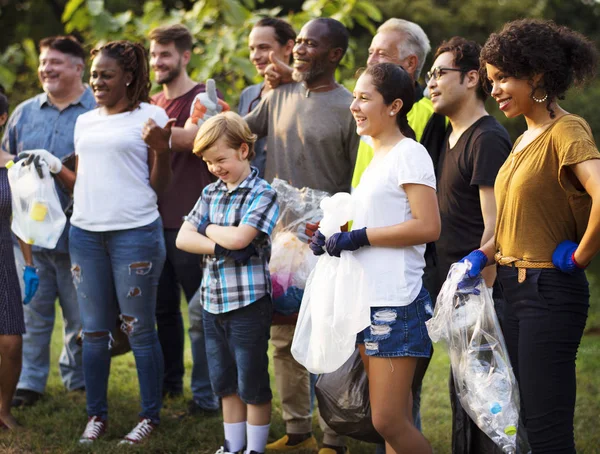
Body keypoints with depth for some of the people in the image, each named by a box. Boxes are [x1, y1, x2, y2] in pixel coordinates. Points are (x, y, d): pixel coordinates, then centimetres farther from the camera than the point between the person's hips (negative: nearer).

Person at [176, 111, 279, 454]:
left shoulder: (263, 194, -9)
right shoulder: (211, 193, 10)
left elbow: (238, 238, -22)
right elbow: (183, 238, 1)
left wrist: (208, 229, -4)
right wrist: (220, 248, -14)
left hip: (249, 302, -7)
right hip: (213, 303, 7)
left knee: (252, 383, 3)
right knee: (226, 384, 15)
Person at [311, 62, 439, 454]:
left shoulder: (409, 153, -10)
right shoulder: (377, 157, 17)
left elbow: (428, 226, -20)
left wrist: (360, 236, -16)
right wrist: (335, 237, 8)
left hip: (396, 303, -9)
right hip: (368, 300, 9)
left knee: (388, 421, -10)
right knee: (392, 419, 12)